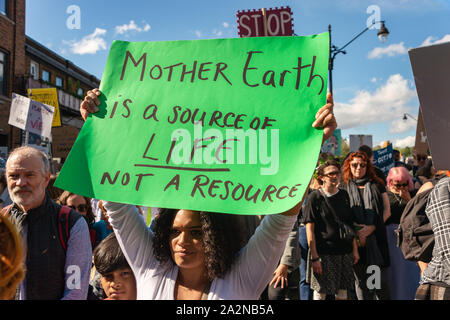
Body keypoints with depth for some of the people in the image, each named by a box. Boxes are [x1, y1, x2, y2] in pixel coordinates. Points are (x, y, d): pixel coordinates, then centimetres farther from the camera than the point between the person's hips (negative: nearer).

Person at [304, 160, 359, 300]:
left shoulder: (344, 195, 8)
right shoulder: (315, 197, -7)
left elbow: (351, 224, 14)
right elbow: (310, 229, -10)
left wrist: (355, 249, 9)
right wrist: (314, 257, -14)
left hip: (345, 252, 5)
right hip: (323, 253, -4)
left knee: (343, 290, 10)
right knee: (320, 291, 1)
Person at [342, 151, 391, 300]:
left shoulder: (377, 185, 11)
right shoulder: (345, 188, 9)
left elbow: (387, 211, 6)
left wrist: (372, 227, -8)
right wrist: (355, 232, -8)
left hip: (376, 238, 0)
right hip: (356, 239, 0)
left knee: (380, 280, 0)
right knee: (361, 280, 5)